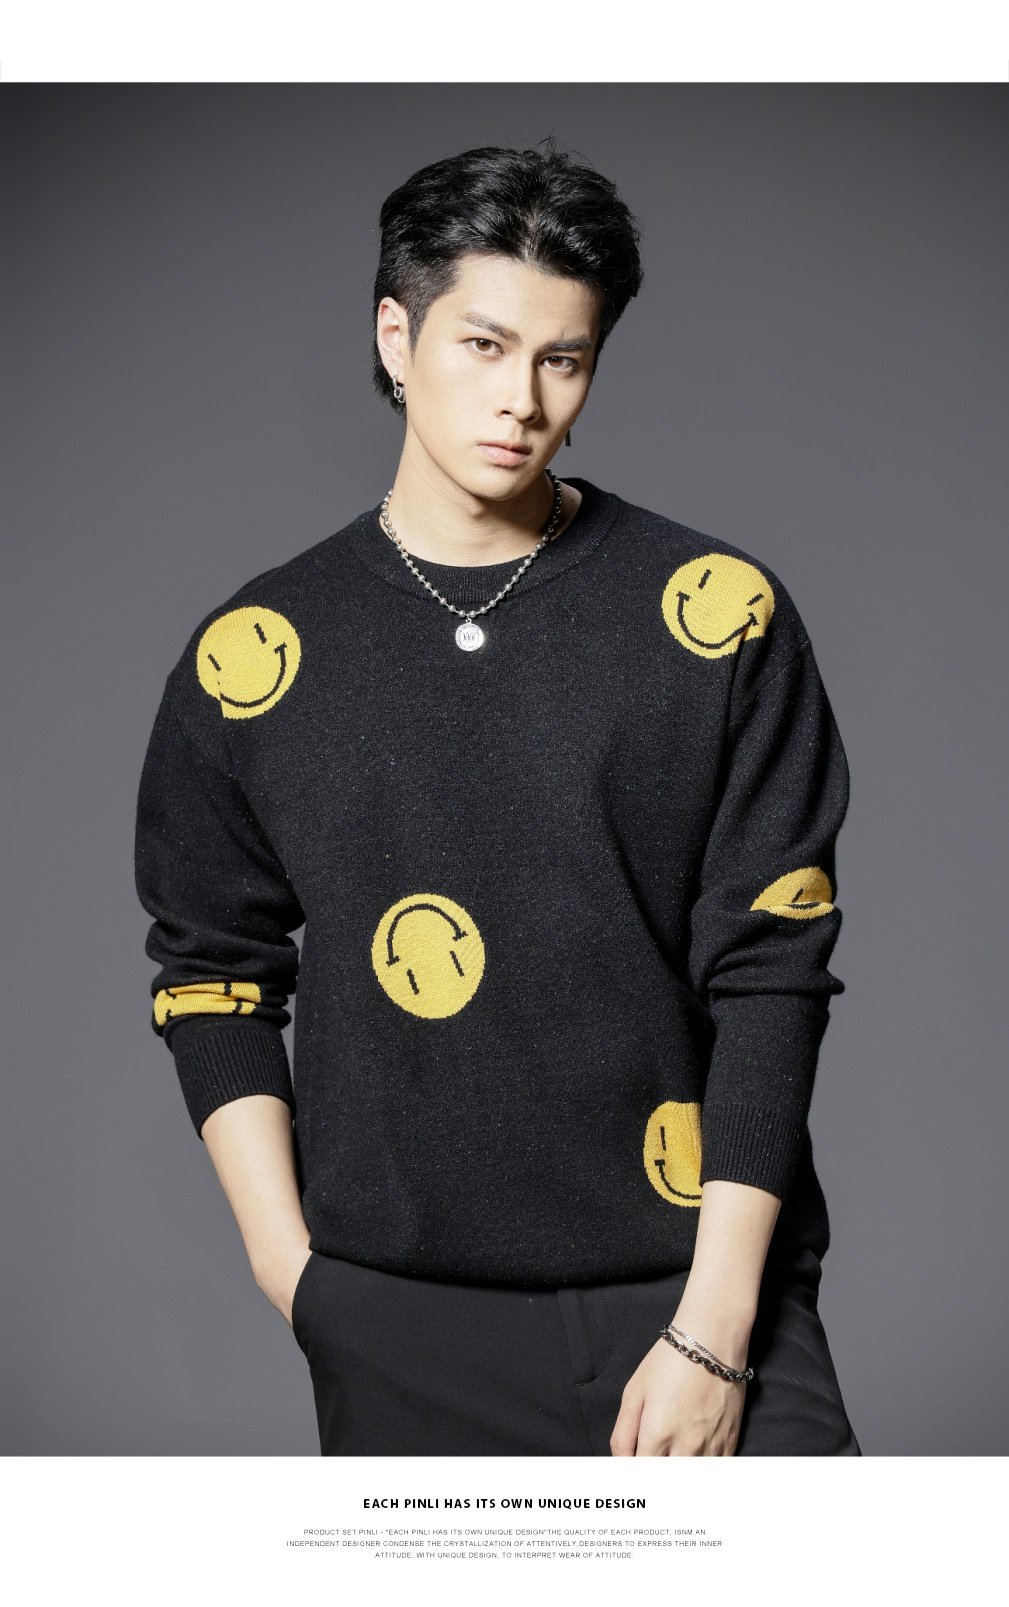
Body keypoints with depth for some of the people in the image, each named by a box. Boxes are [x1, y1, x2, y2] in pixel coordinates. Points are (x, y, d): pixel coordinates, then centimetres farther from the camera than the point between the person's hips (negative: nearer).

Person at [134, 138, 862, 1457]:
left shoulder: (716, 616, -2)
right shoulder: (255, 652, 2)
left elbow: (771, 971, -4)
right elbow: (214, 978, 8)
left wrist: (712, 1329, -8)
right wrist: (293, 1276, 0)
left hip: (693, 1295, -1)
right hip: (398, 1333, 1)